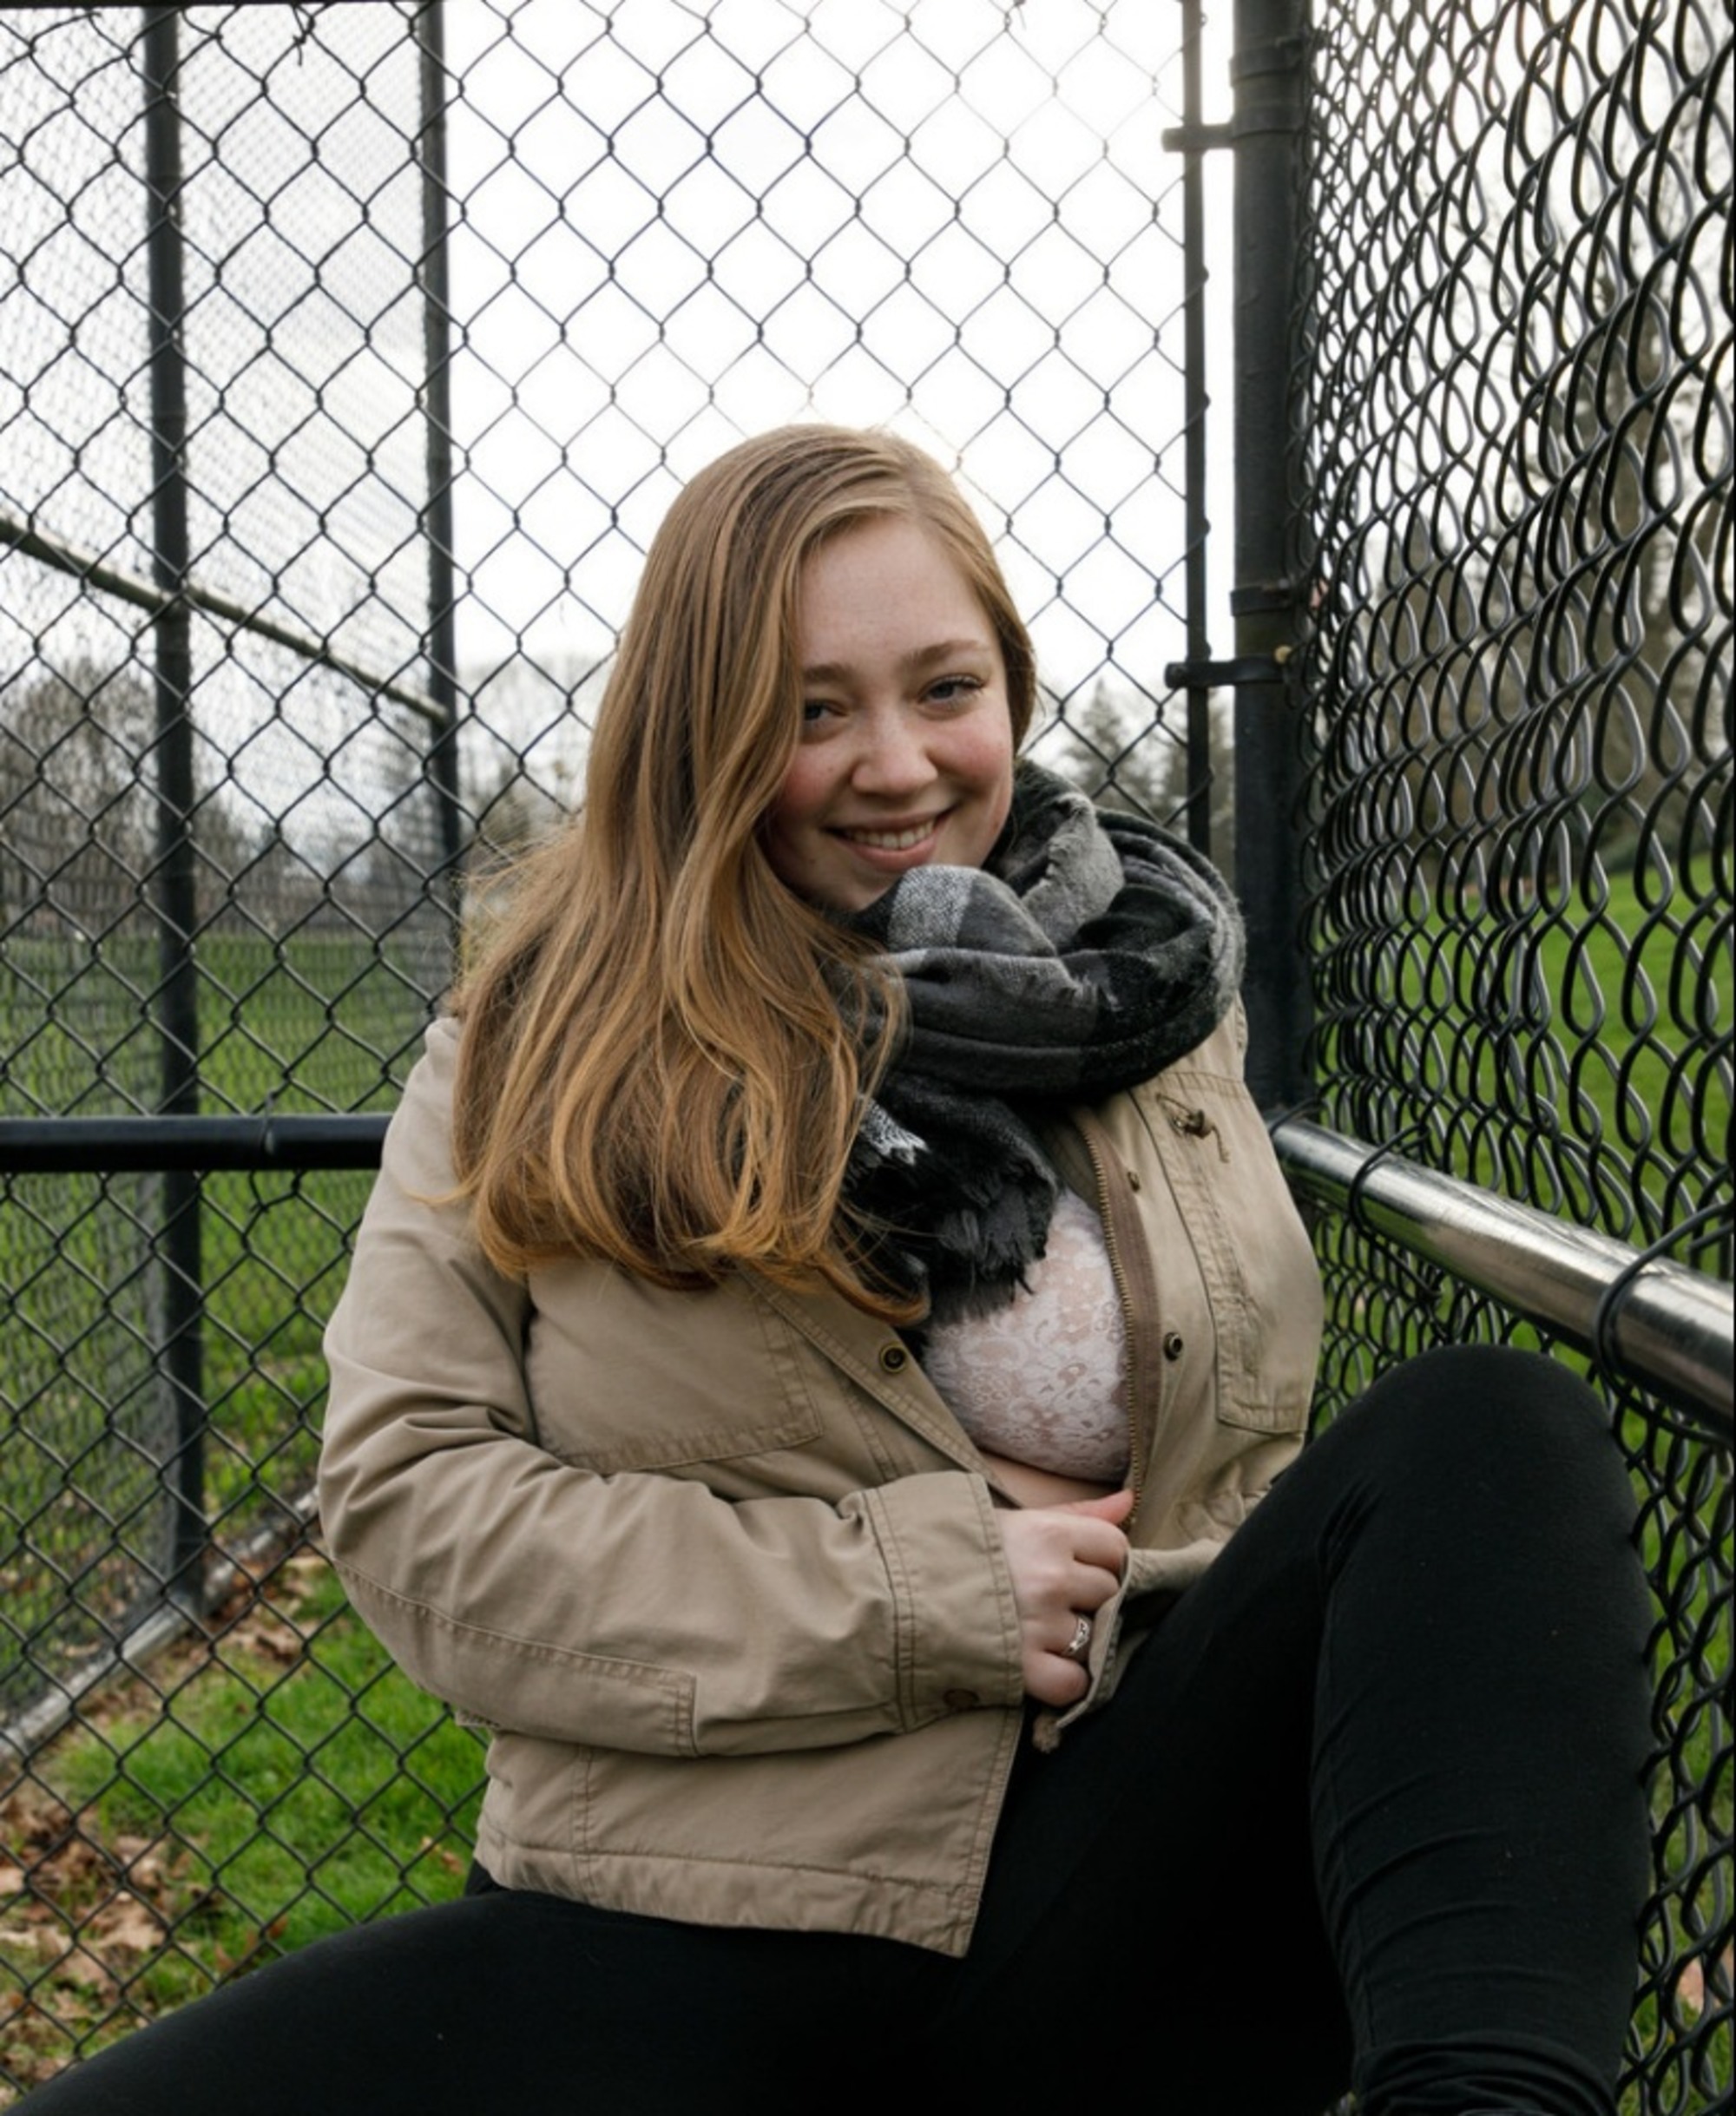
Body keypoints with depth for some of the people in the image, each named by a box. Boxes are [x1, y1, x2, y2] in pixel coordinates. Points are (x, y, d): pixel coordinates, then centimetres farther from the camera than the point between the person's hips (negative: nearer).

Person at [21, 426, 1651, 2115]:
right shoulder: (546, 1038, 5)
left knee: (1488, 1438, -22)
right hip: (696, 1928, -2)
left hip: (1127, 1895, 3)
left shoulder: (1150, 996, 14)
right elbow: (405, 1492, -2)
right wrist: (911, 1588, -10)